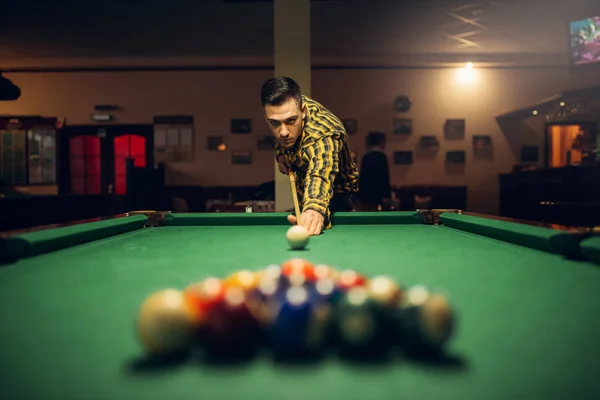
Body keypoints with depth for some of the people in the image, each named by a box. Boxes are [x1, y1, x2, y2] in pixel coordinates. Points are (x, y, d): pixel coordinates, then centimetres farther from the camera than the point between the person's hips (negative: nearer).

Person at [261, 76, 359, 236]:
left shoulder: (322, 137, -45)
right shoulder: (291, 106, -21)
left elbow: (320, 174, -68)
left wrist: (315, 209, -88)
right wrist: (280, 153, -14)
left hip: (335, 195, -7)